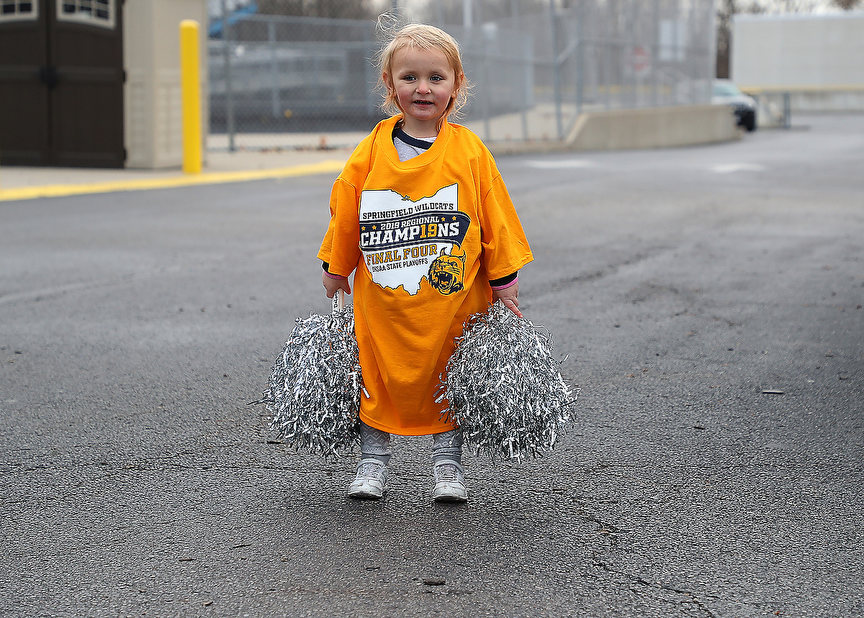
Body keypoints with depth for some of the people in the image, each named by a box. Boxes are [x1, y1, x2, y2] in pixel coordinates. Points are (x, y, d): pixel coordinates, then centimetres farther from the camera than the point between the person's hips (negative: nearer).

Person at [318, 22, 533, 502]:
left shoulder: (469, 151, -5)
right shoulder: (370, 152, -3)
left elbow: (497, 220, 0)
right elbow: (344, 217, 8)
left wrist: (505, 286, 1)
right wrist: (336, 271, 14)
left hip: (451, 298, -1)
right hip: (383, 300, 1)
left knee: (448, 382, 11)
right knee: (379, 378, 10)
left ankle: (449, 464, 26)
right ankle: (374, 462, 26)